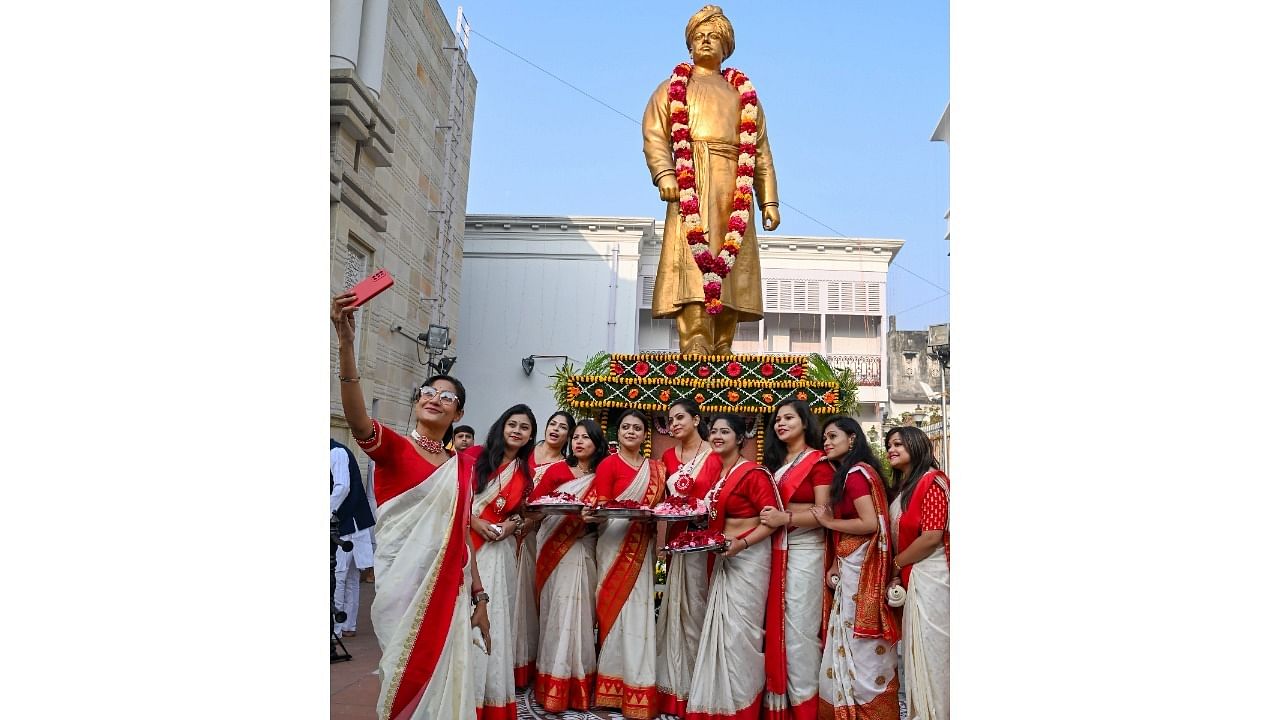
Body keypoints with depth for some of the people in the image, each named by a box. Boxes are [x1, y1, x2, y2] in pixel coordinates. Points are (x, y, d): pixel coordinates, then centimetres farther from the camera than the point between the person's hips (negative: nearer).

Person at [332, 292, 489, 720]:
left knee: (444, 678, 8)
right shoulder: (393, 448, -5)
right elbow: (357, 420, -26)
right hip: (403, 583, -4)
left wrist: (479, 596, 10)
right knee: (408, 676, 5)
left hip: (449, 587, 4)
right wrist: (346, 343, -39)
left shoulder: (462, 466, 10)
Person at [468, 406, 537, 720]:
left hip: (496, 550, 2)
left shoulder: (527, 472, 11)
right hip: (463, 543, -2)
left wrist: (514, 525, -4)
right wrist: (474, 521, -12)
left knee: (489, 618, 2)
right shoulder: (475, 455, 2)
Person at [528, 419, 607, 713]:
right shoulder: (557, 470, 4)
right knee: (558, 608, -2)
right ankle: (554, 684, 7)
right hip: (554, 547, -1)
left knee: (577, 608, -2)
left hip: (583, 548, 1)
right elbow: (534, 502, 1)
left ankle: (576, 684, 8)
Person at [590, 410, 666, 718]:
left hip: (642, 547, 5)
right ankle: (615, 685, 7)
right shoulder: (608, 464, -3)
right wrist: (631, 512, -25)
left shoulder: (655, 469, 14)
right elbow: (601, 508, -6)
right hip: (615, 544, -5)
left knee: (639, 610, 6)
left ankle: (638, 686, 15)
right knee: (619, 607, -3)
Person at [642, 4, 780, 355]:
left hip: (734, 191, 3)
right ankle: (696, 355, -23)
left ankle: (721, 358, -5)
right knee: (693, 265, -17)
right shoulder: (672, 88, 21)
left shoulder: (744, 94, 28)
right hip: (690, 186, -3)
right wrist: (664, 174, -16)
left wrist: (769, 200, 7)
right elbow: (654, 135, 4)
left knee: (732, 272, -6)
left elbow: (761, 151, 19)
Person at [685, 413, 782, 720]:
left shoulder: (752, 473, -14)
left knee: (739, 628, -2)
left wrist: (742, 543, -25)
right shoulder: (719, 473, 11)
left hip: (749, 556, -8)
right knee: (721, 626, 12)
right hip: (724, 557, 8)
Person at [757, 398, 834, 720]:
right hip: (775, 548, 6)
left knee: (799, 624, -3)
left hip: (805, 549, -6)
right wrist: (768, 517, 0)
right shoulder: (774, 461, 17)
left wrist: (785, 518, -23)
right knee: (777, 621, 6)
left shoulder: (818, 461, -3)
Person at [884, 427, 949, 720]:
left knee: (931, 648, -1)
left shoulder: (932, 480, -12)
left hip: (931, 576, -9)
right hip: (911, 579, 9)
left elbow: (932, 537, -18)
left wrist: (896, 563, -8)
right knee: (917, 649, 13)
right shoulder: (903, 488, 15)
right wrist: (897, 576, 3)